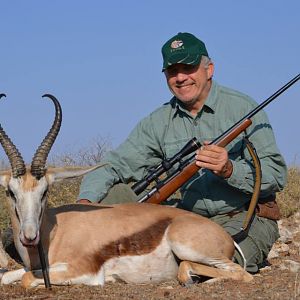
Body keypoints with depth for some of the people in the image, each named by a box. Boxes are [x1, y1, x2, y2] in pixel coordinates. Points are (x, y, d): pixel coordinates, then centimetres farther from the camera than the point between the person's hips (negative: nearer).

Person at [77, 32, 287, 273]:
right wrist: (86, 202, -18)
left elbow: (277, 174, -11)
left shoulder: (242, 108, -6)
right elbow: (115, 166, 2)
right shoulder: (159, 122, 7)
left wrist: (229, 170, -29)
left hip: (246, 218, -4)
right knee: (114, 193, -8)